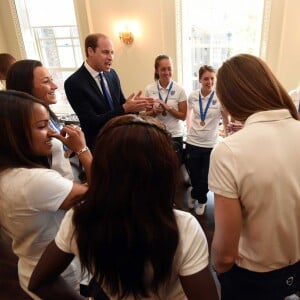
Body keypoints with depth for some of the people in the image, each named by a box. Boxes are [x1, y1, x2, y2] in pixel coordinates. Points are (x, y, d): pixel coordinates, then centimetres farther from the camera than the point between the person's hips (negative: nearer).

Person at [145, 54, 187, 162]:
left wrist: (168, 108, -18)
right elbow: (148, 114, 8)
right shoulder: (149, 89, 0)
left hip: (175, 135, -1)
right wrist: (154, 111, -14)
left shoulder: (179, 90, -6)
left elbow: (183, 116, -3)